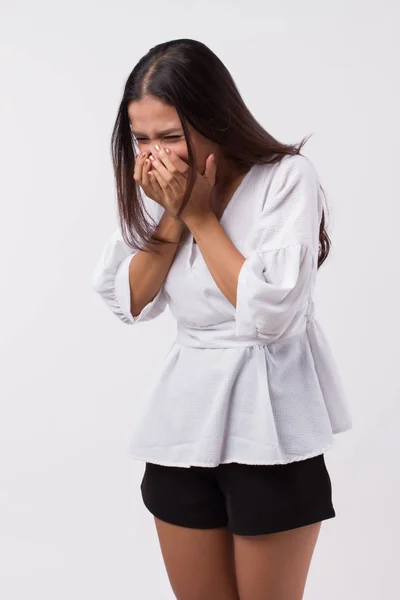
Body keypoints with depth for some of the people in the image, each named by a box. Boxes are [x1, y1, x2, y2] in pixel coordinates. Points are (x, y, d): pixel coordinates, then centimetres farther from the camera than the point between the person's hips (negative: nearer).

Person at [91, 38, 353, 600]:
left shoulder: (288, 177, -13)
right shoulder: (158, 189, 5)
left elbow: (270, 314, -21)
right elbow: (130, 302, 0)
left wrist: (200, 215, -15)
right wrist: (175, 215, -11)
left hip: (269, 425, -5)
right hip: (184, 420, 5)